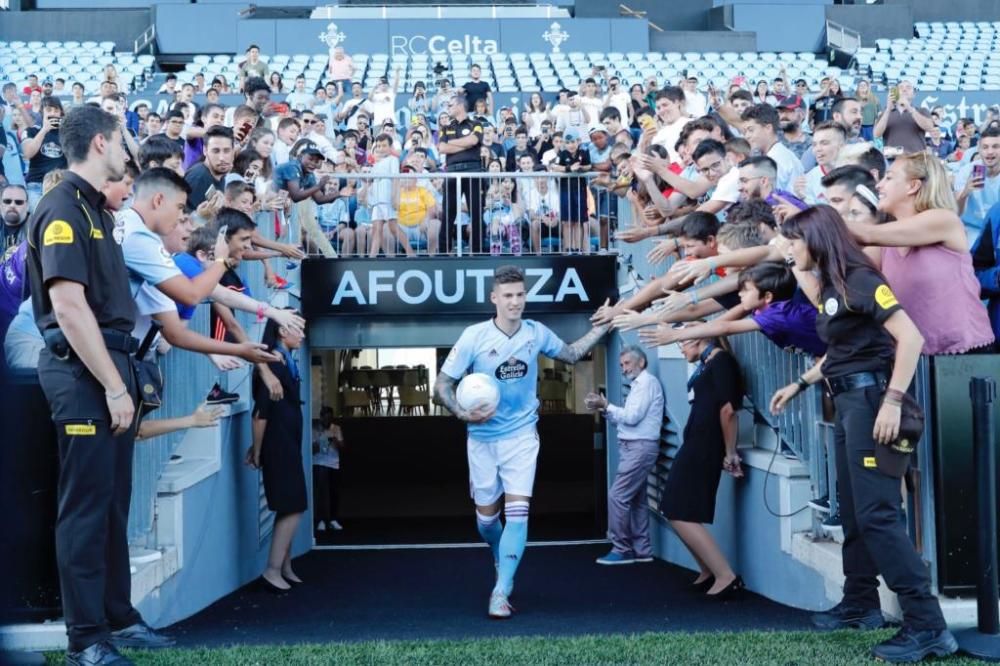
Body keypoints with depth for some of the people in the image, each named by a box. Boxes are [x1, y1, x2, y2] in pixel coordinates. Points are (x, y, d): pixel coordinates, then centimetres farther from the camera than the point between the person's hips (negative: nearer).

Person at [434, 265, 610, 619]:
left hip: (522, 435, 1)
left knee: (517, 511, -14)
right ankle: (502, 562, 42)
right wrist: (463, 413, -27)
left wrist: (603, 327, 7)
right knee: (486, 516, 10)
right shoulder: (474, 336, -14)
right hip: (483, 438, 0)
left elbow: (571, 354, 16)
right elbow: (442, 385, -10)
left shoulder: (536, 333, -5)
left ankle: (501, 592, -10)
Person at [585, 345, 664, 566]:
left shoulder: (647, 382, -9)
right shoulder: (639, 384, 21)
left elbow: (632, 417, -18)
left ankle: (621, 550, -7)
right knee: (636, 499, 10)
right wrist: (604, 408, 1)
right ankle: (641, 549, 13)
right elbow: (625, 420, 15)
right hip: (634, 447, 10)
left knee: (617, 496, -11)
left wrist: (606, 405, -11)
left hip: (639, 447, -10)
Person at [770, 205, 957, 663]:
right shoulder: (828, 287, 15)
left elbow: (910, 336, -21)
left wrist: (893, 401, -26)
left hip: (870, 399, -10)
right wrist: (800, 384, 28)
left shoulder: (858, 279, -13)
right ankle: (861, 604, 28)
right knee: (853, 511, 16)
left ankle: (927, 624, -12)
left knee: (877, 513, -13)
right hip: (846, 402, 10)